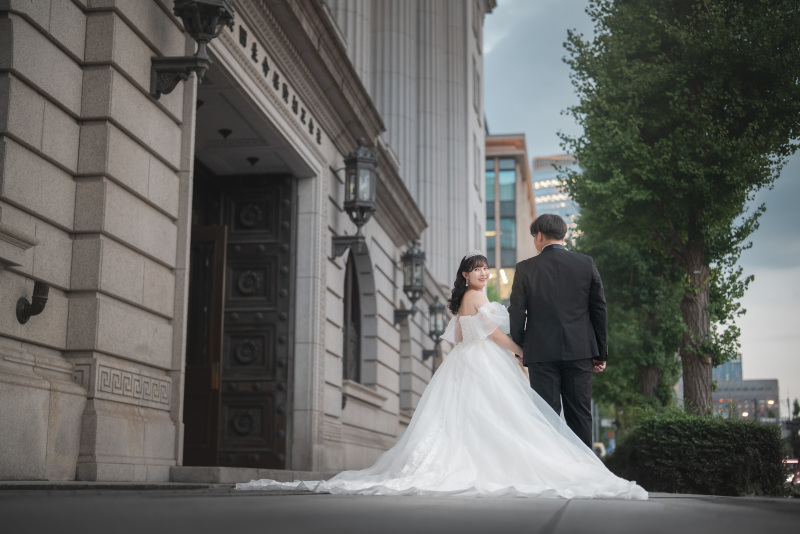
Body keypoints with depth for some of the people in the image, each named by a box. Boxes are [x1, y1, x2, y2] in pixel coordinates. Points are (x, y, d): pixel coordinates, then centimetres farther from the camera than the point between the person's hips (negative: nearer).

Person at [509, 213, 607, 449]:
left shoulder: (525, 268, -3)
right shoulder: (586, 263, 3)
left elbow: (517, 314, -1)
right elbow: (599, 310, 5)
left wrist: (519, 348, 12)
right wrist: (601, 353, 12)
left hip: (541, 352, -2)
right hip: (579, 350, 2)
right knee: (580, 414, 8)